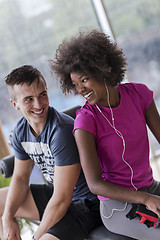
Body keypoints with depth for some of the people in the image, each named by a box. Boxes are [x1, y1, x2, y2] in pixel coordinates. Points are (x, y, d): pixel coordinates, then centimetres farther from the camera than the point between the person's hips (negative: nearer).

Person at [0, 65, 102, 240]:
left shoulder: (62, 131, -30)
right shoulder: (21, 131, -3)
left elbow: (62, 199, -28)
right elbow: (20, 177, 9)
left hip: (87, 204, -8)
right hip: (57, 194, 8)